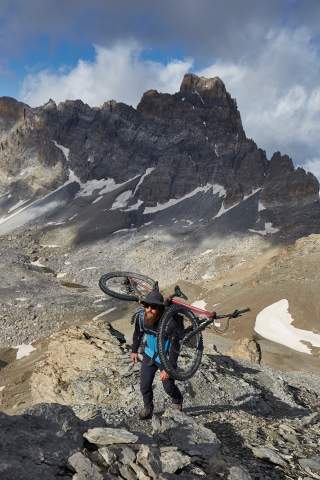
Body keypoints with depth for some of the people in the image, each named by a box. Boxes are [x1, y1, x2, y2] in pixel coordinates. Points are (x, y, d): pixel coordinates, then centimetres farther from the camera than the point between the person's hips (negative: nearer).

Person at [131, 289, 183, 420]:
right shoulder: (140, 315, -19)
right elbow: (138, 333, 3)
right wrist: (134, 350, 13)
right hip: (149, 354, 4)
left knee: (168, 387, 9)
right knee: (144, 385, 2)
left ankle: (177, 402, 42)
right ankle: (148, 407, 30)